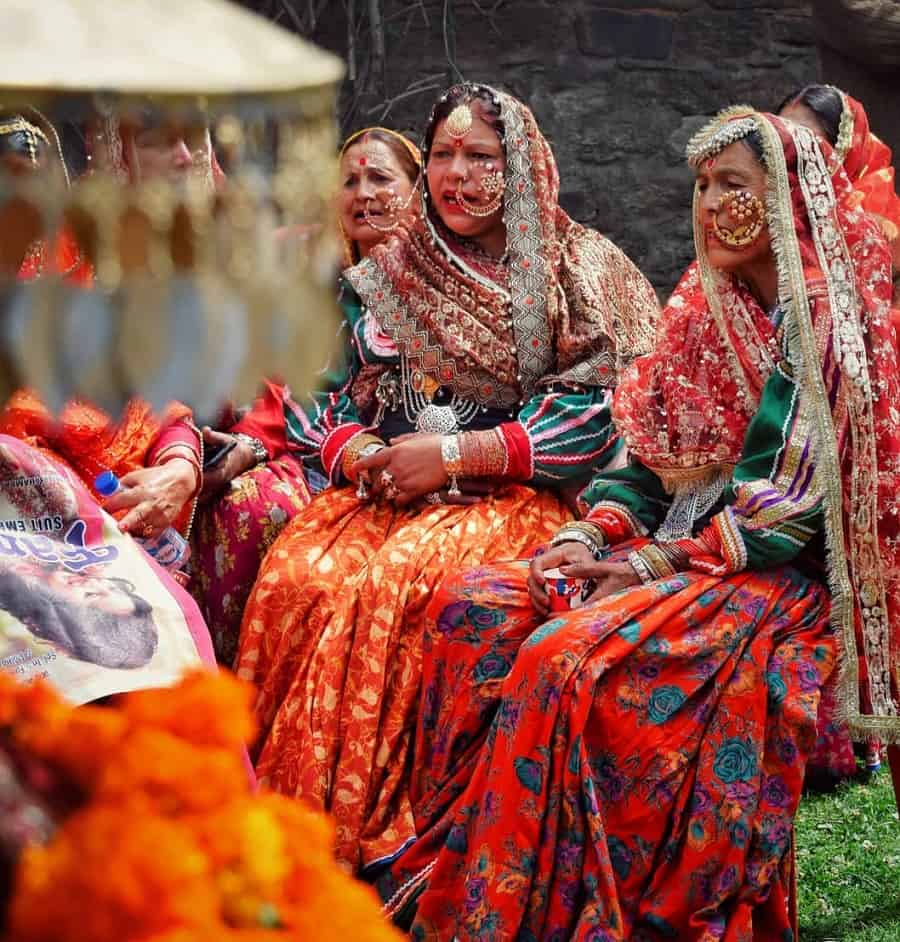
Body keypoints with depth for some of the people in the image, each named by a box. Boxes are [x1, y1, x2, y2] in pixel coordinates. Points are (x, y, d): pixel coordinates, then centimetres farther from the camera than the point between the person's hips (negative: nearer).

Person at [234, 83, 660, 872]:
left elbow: (593, 417, -5)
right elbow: (328, 402, 15)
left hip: (511, 491, -4)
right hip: (382, 486, 4)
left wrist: (452, 454, -13)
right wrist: (360, 457, -9)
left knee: (397, 585, -34)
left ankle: (370, 833, -25)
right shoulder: (386, 273, 18)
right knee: (298, 577, -27)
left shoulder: (573, 269, 5)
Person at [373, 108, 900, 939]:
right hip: (676, 546, 8)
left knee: (570, 656, -32)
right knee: (474, 607, -15)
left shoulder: (831, 326, -9)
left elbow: (795, 502, -16)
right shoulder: (704, 310, 15)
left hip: (777, 579, -7)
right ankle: (453, 865, -15)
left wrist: (655, 565, -17)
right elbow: (653, 457, 14)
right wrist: (590, 535, -5)